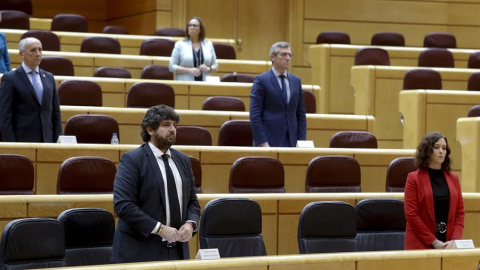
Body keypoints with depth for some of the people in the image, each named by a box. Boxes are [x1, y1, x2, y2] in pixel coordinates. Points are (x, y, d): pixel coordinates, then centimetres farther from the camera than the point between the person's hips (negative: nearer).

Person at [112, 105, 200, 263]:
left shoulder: (183, 160, 13)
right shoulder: (132, 160, -6)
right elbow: (123, 205, -15)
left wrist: (190, 224, -4)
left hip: (177, 251, 6)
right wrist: (159, 229, -19)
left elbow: (192, 201, 17)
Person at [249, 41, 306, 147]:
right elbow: (255, 115, -7)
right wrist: (262, 142, -14)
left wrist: (301, 142, 5)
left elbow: (301, 114, 15)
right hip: (268, 143, -4)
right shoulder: (261, 80, -2)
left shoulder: (296, 81, 14)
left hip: (291, 142, 5)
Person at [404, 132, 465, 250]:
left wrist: (454, 240, -5)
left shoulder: (453, 178, 12)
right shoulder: (414, 178, -1)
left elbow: (460, 212, 10)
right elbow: (411, 214, -8)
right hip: (421, 245, -3)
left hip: (448, 245, 3)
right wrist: (434, 242, -12)